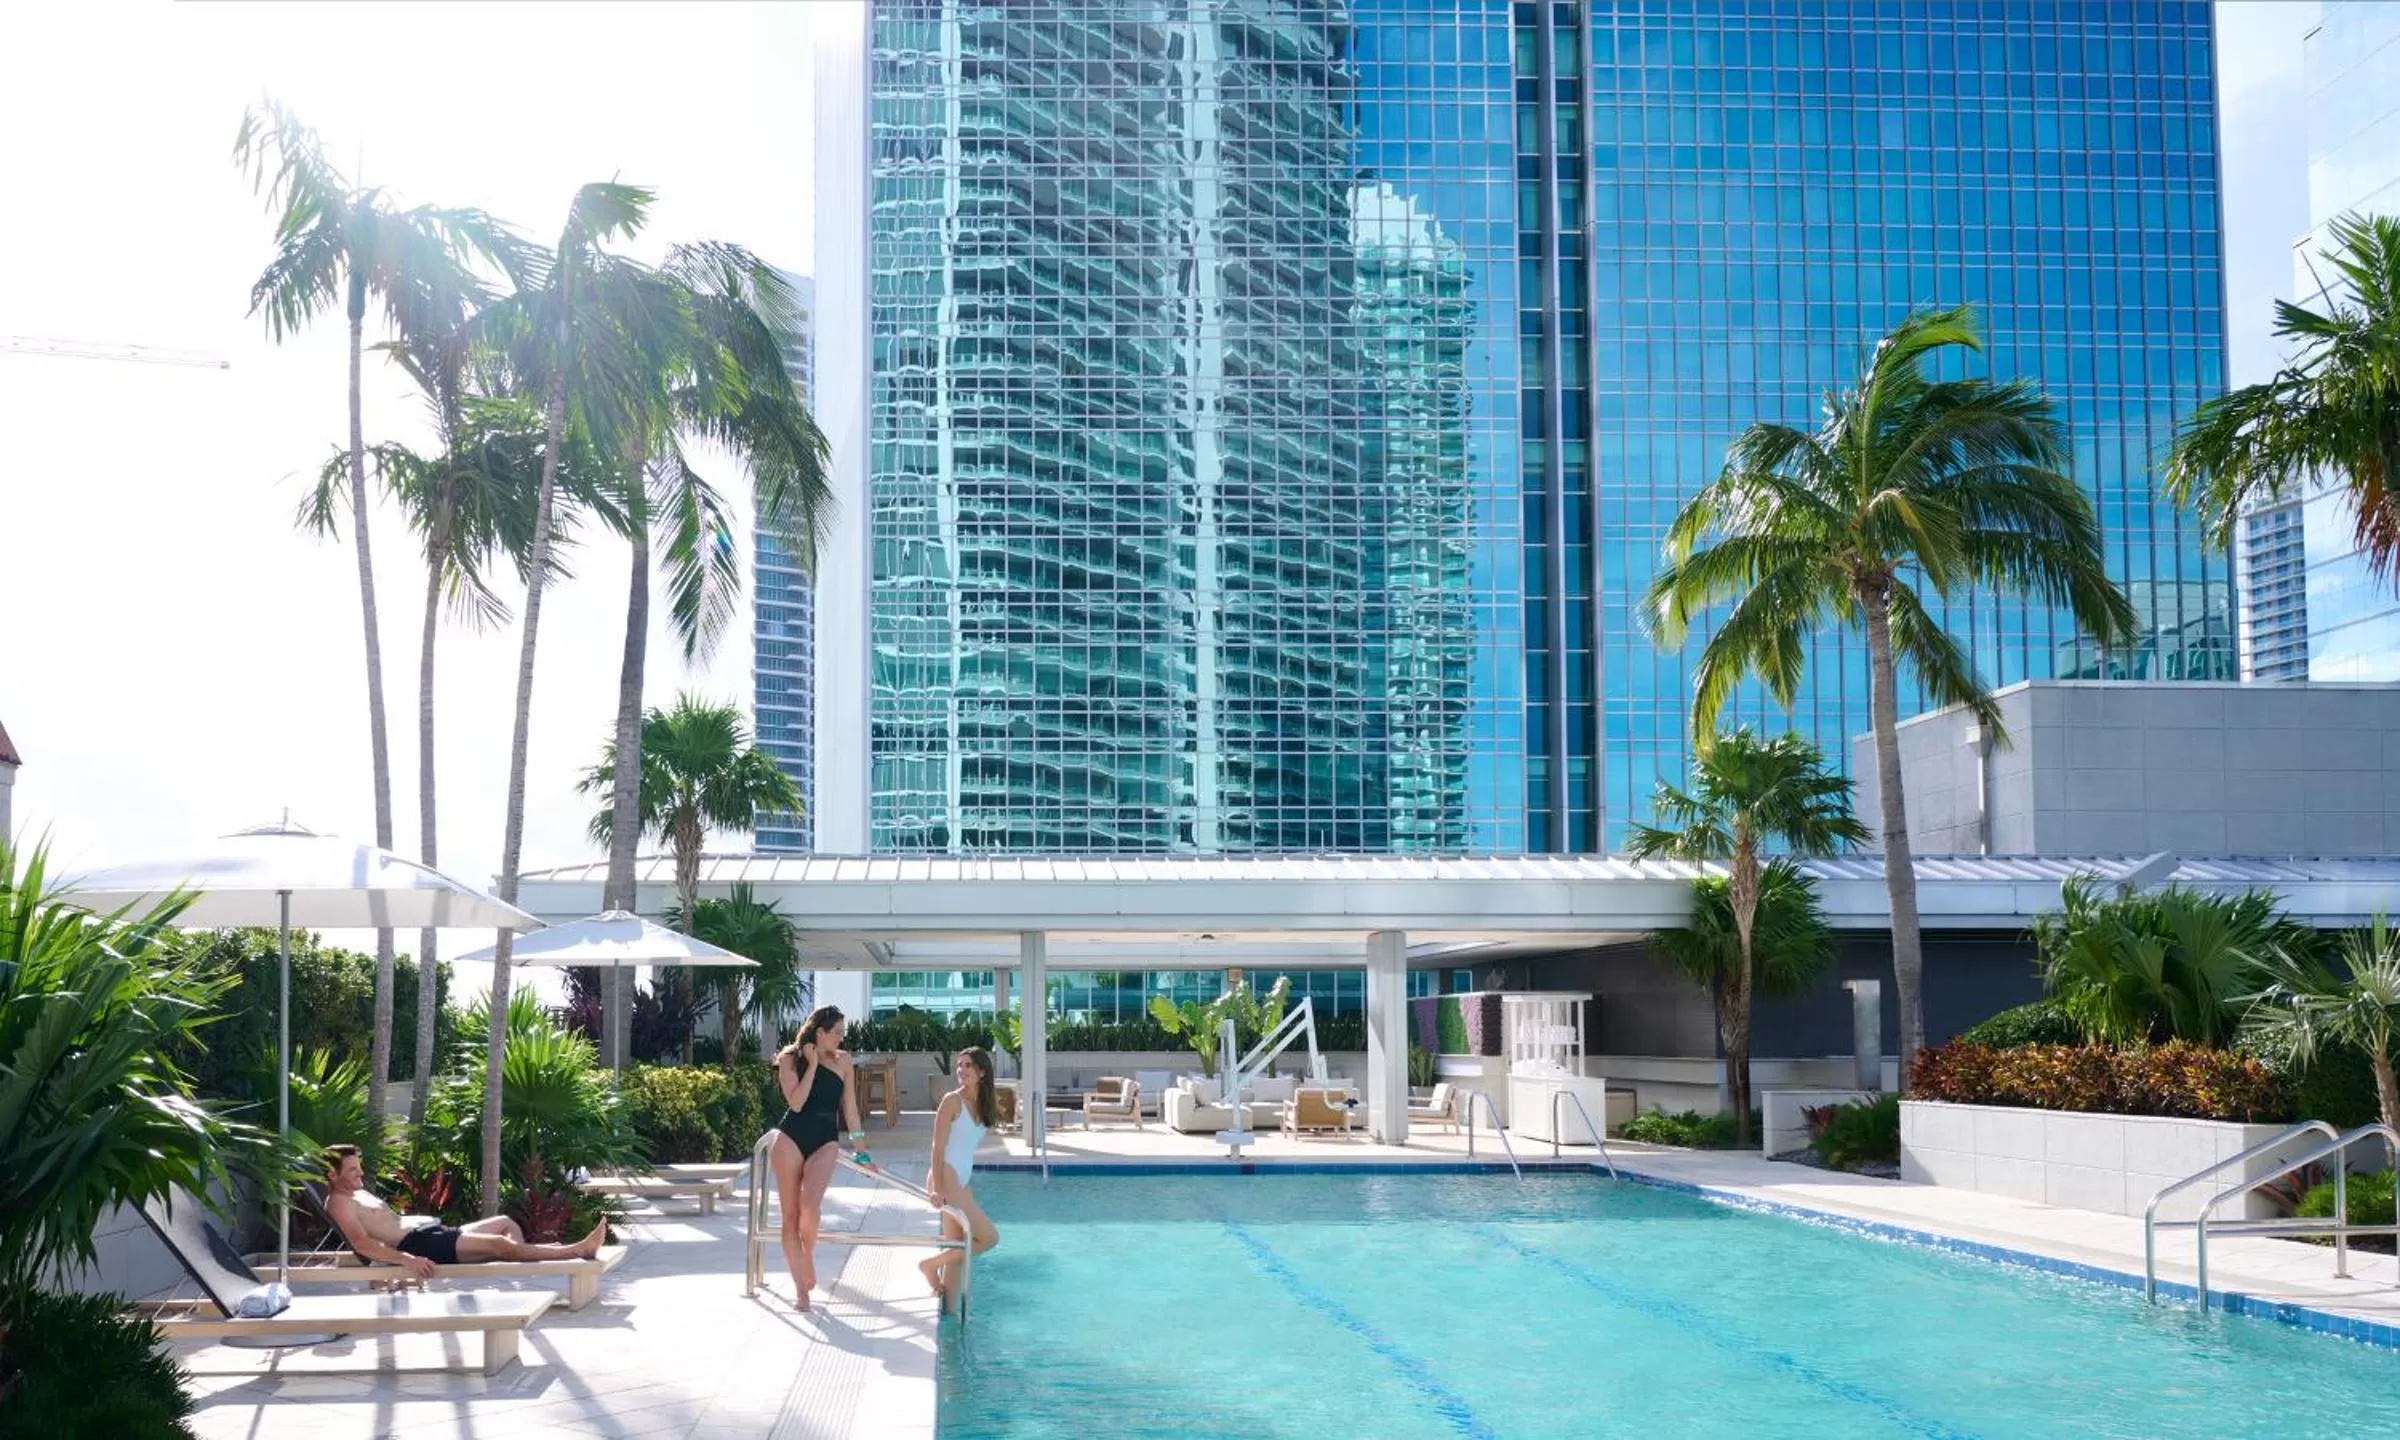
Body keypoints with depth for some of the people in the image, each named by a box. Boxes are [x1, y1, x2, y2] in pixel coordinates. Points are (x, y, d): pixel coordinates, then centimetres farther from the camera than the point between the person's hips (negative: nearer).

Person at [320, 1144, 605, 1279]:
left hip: (427, 1236, 11)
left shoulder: (359, 1193, 24)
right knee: (498, 1244, -19)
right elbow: (361, 1243, -24)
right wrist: (406, 1259, -35)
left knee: (505, 1223, 10)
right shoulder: (339, 1203, -7)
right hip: (416, 1246, -11)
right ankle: (579, 1251, -19)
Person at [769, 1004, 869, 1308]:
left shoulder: (843, 1061, 9)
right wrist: (812, 1065, -10)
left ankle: (808, 1257, 6)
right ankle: (800, 1286, 8)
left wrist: (860, 1145, 15)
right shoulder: (791, 1059, 0)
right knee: (791, 1214, -1)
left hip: (824, 1141, 1)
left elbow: (849, 1107, 14)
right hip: (790, 1138, -1)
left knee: (810, 1206, -23)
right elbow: (796, 1102, -11)